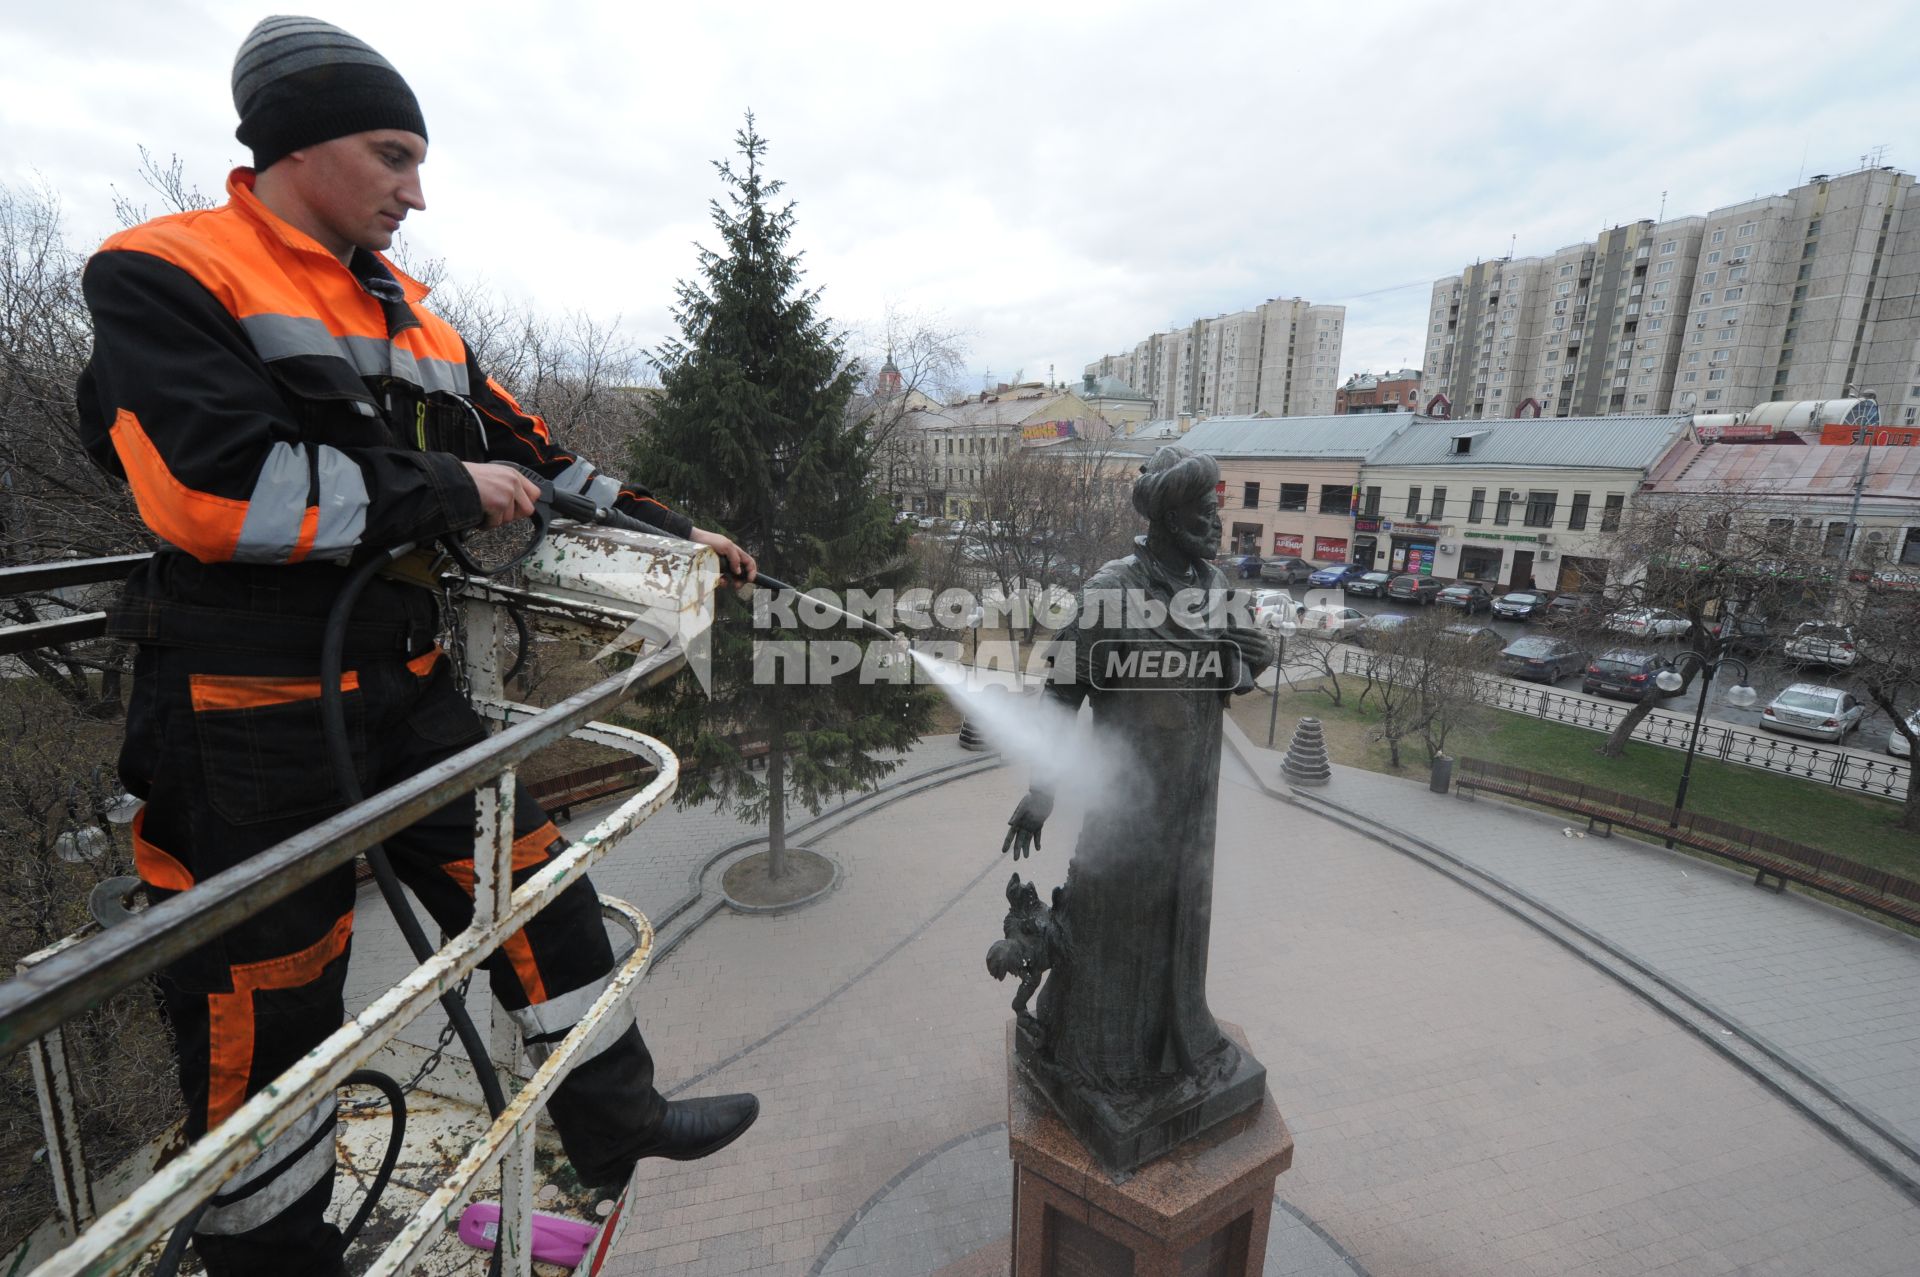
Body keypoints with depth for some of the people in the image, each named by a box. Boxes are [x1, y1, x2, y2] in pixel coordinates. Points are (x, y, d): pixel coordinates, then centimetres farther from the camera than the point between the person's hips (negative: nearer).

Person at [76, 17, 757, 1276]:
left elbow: (530, 455, 15)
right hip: (251, 715, -6)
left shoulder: (409, 314, 15)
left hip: (405, 685, 7)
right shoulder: (162, 275, -7)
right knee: (264, 1016, 8)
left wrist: (670, 528, 9)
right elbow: (219, 488, -22)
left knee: (539, 890, 10)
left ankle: (616, 1123, 30)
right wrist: (447, 492, -14)